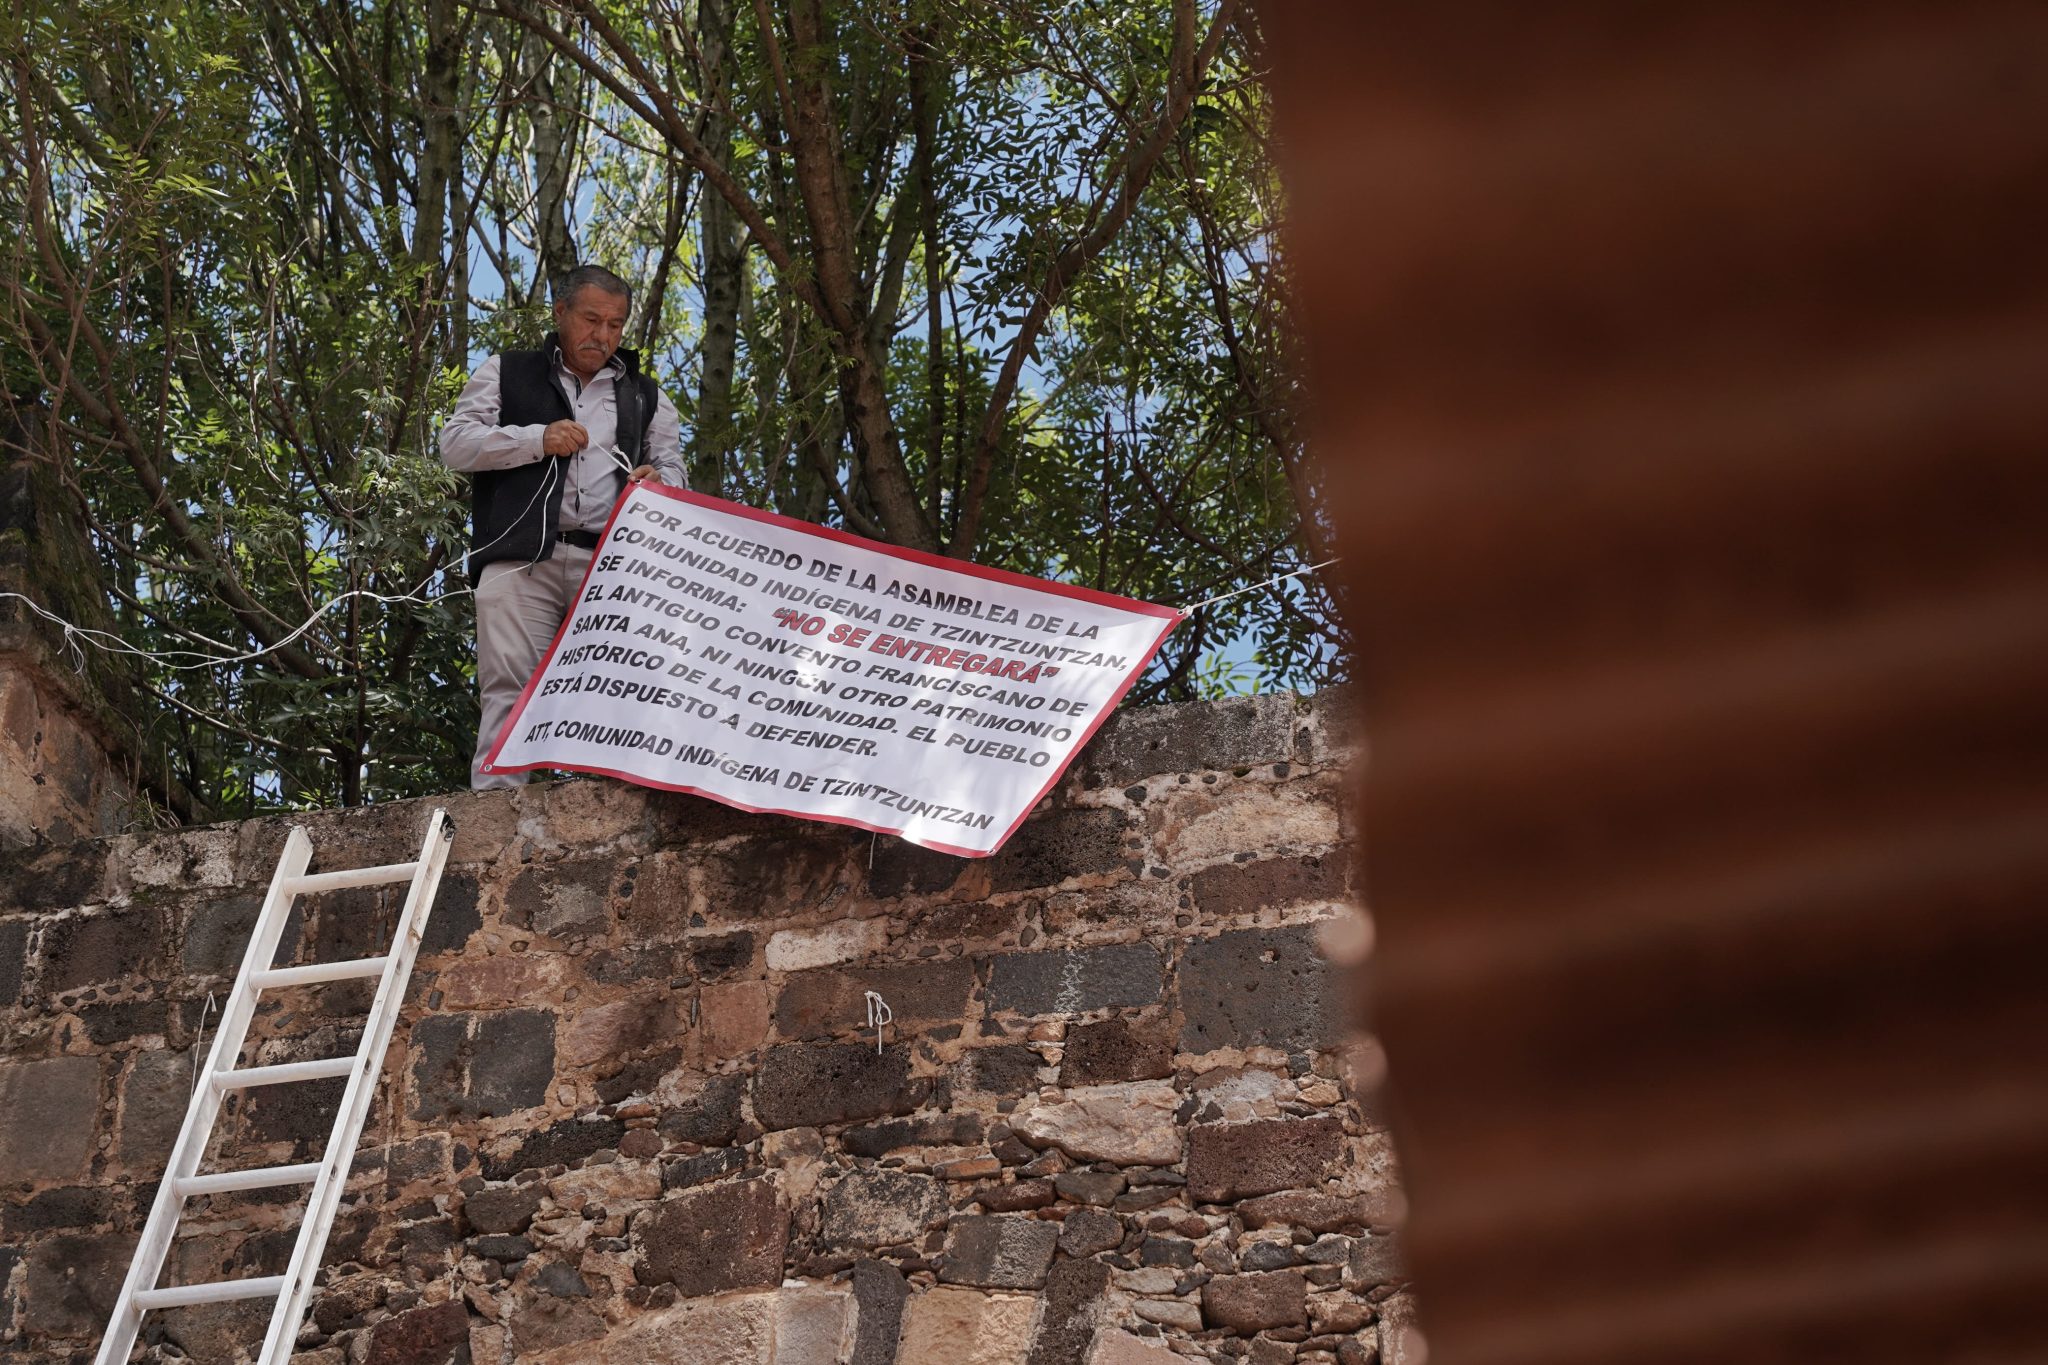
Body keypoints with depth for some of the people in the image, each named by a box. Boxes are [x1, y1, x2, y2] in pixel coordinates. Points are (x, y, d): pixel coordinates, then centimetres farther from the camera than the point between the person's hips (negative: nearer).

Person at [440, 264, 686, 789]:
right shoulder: (506, 373, 18)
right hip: (523, 559, -2)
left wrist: (660, 481, -2)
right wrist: (538, 439, -5)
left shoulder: (645, 396, 26)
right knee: (509, 687, -12)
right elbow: (455, 444, 8)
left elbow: (672, 468, 24)